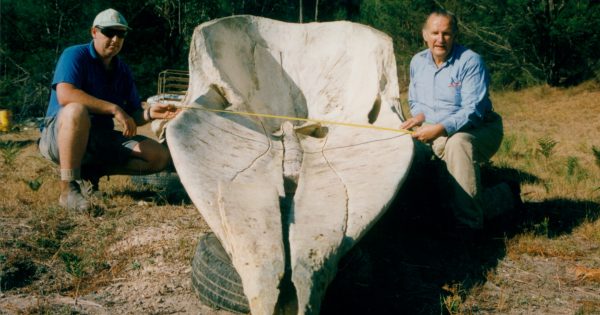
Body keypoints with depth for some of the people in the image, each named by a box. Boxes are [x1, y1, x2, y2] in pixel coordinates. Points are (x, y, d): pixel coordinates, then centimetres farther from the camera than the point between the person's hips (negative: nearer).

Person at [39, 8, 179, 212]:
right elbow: (65, 95, -29)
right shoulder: (75, 56, -10)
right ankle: (68, 188, -31)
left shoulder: (122, 70, 9)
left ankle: (91, 171, -4)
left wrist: (149, 113, -16)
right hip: (58, 137, -6)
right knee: (76, 111, -42)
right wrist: (114, 109, -30)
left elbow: (132, 117, 8)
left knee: (160, 156, -7)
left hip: (101, 139, 6)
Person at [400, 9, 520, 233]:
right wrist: (419, 116, -6)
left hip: (477, 131, -7)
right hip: (433, 133, 7)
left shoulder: (470, 61, -15)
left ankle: (469, 224, -34)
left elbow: (473, 111, -22)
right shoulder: (418, 61, 6)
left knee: (457, 143, -39)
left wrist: (440, 129, -32)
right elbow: (414, 101, 19)